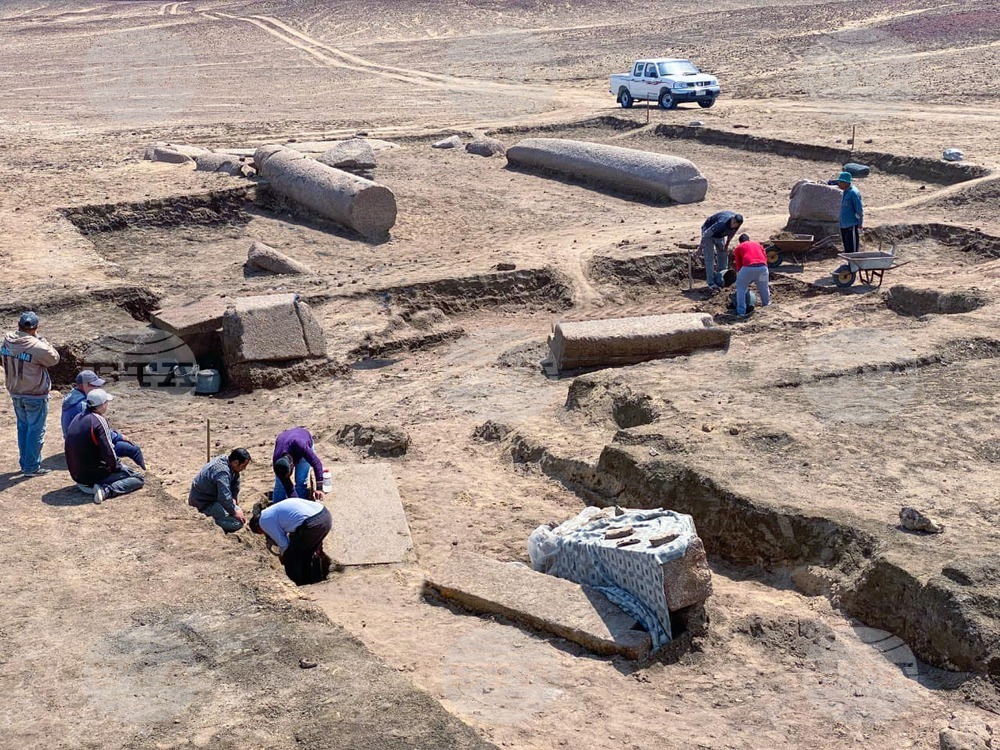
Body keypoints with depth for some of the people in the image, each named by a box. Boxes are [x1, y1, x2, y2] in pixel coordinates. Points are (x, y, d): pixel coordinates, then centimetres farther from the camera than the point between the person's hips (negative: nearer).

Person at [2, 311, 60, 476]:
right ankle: (31, 467, 9)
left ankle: (24, 463, 28)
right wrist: (40, 339, -7)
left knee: (23, 428, 20)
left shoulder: (7, 341, -6)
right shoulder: (37, 347, -25)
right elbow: (54, 359, -9)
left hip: (15, 393, 7)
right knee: (36, 431, 5)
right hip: (35, 396, -7)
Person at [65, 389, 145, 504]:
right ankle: (106, 490, -19)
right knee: (139, 479, -4)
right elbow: (108, 453, -23)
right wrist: (118, 466, -5)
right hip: (93, 476, -9)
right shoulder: (99, 421, -19)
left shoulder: (77, 418, 7)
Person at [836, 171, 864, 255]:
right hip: (844, 226, 9)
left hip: (852, 226, -9)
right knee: (847, 249, 13)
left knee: (853, 250, -6)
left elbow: (860, 210, -15)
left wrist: (859, 225, -15)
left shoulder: (853, 193, -15)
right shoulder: (846, 191, 11)